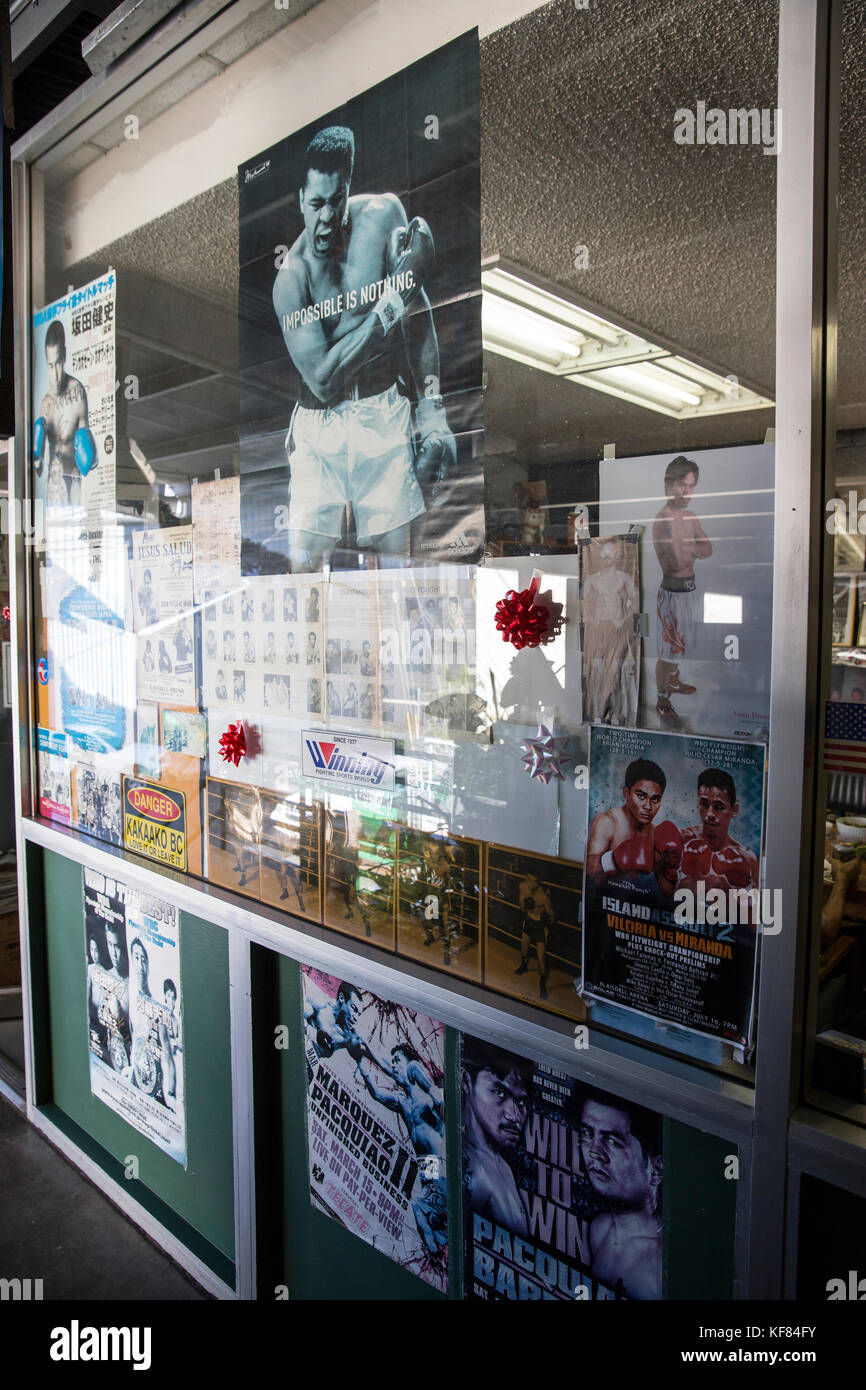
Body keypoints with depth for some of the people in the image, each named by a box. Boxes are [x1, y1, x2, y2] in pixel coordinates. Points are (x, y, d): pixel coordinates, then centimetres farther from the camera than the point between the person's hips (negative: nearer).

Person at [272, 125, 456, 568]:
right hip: (319, 431, -1)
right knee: (304, 564, -6)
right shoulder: (291, 276, -9)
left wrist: (431, 412, -7)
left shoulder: (381, 216, -2)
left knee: (395, 556, 1)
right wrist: (395, 294, -18)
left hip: (385, 418, 2)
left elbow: (417, 318, 3)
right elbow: (322, 379, -18)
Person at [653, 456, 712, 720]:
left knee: (681, 642, 25)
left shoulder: (690, 517, 8)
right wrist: (694, 550, -9)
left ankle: (673, 681, 46)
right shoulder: (664, 520, -21)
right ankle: (662, 702, 13)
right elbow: (676, 562, -27)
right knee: (668, 650, 1)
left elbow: (708, 549, 1)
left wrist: (686, 549, -16)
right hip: (673, 591, -9)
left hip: (690, 588, 9)